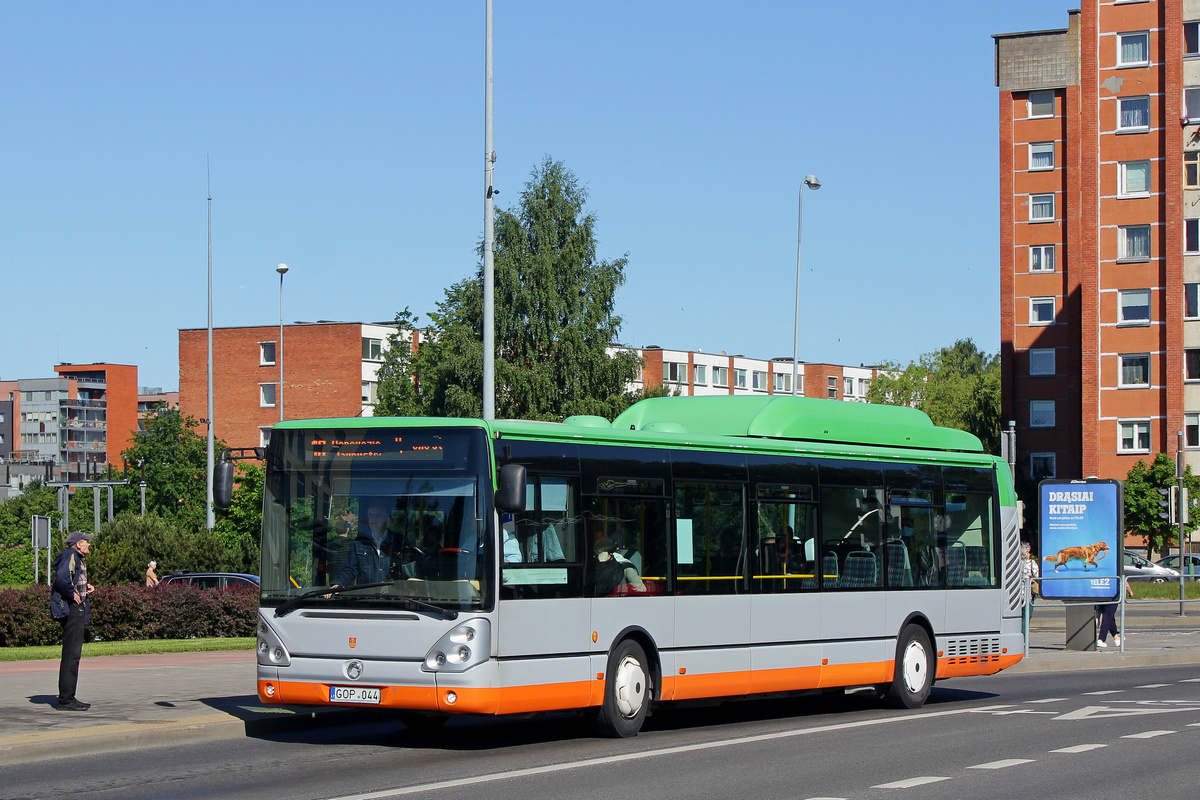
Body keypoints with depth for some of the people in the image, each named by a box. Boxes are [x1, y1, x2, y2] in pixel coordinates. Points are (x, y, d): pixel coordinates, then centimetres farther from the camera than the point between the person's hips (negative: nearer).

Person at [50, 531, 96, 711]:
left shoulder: (78, 558, 20)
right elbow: (61, 577, -29)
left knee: (74, 654, 13)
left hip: (78, 609, 11)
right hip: (71, 609, -11)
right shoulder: (70, 556, -12)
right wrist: (72, 594, -19)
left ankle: (68, 697, 18)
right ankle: (66, 700, -11)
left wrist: (86, 587, 12)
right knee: (71, 654, -11)